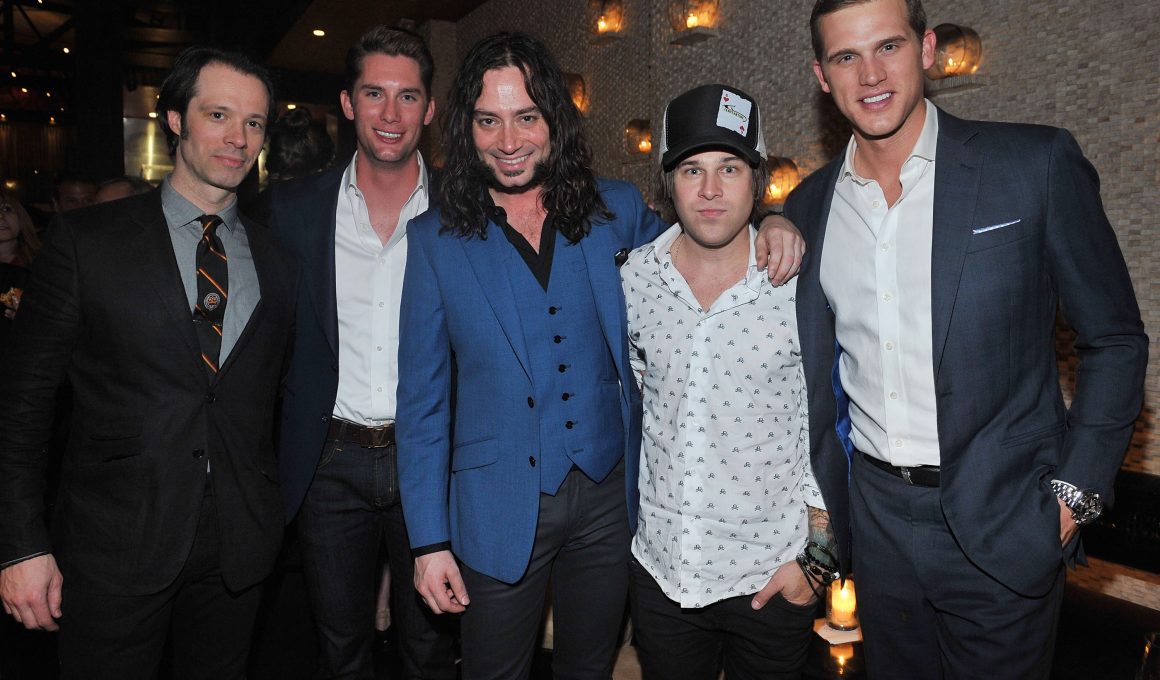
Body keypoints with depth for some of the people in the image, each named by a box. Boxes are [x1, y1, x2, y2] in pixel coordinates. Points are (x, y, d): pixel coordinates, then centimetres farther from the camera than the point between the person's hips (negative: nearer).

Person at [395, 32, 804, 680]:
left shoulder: (617, 208, -1)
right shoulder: (435, 240, -5)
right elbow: (423, 400, -3)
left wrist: (766, 228, -6)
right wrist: (428, 541, -5)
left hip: (609, 497, 2)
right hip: (499, 510, -1)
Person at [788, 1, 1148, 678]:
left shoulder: (1038, 164, -8)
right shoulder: (812, 205, 2)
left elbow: (1117, 341, -3)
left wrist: (1073, 492, -9)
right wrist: (818, 497, 7)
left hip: (1003, 525, -3)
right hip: (876, 518, 4)